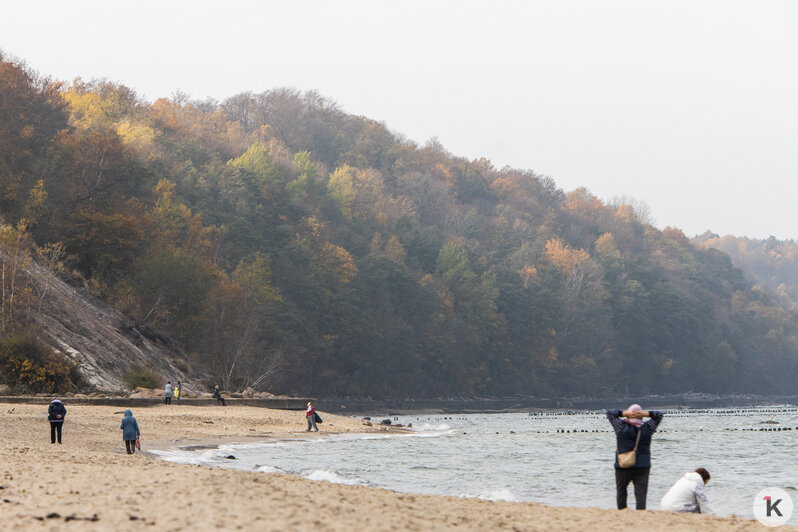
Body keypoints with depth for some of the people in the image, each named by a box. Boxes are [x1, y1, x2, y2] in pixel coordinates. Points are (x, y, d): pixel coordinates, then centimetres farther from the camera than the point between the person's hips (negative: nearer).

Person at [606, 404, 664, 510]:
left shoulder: (621, 427, -7)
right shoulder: (647, 428, -1)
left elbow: (609, 413, 6)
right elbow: (659, 415, 13)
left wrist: (624, 413, -7)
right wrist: (646, 414, -4)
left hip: (623, 467, -1)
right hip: (643, 467, 1)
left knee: (621, 491, 16)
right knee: (641, 493, -2)